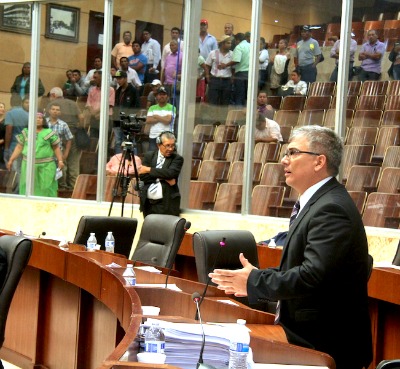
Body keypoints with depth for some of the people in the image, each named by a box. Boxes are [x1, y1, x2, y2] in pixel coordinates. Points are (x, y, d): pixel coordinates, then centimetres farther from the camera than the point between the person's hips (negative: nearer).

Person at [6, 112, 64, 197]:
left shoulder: (49, 133, 2)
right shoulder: (26, 132, 9)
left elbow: (56, 148, 4)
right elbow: (19, 147, 11)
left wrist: (60, 161, -4)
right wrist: (11, 160, 6)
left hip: (46, 166, -2)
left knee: (45, 188, -2)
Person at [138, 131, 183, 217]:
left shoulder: (177, 158, 0)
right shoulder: (149, 156, 9)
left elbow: (170, 173, -17)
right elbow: (142, 176, -1)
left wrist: (149, 170, -10)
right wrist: (163, 178, -13)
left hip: (167, 203, -4)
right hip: (148, 203, 4)